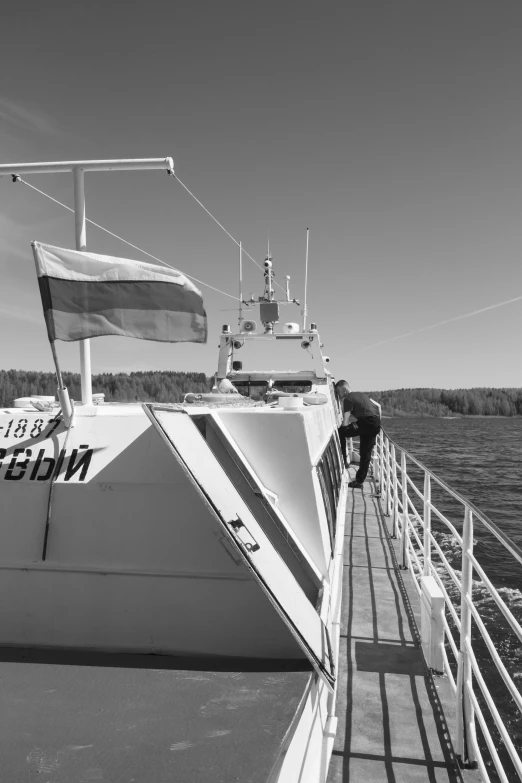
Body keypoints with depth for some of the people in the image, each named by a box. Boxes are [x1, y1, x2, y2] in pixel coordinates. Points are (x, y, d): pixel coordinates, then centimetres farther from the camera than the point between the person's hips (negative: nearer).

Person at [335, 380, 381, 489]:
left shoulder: (348, 399, 0)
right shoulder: (361, 394, 24)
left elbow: (345, 422, -8)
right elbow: (377, 407, 29)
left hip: (366, 422, -8)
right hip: (376, 424, 8)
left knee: (340, 432, 1)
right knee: (366, 453, 12)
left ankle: (343, 460, 0)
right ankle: (359, 481, 17)